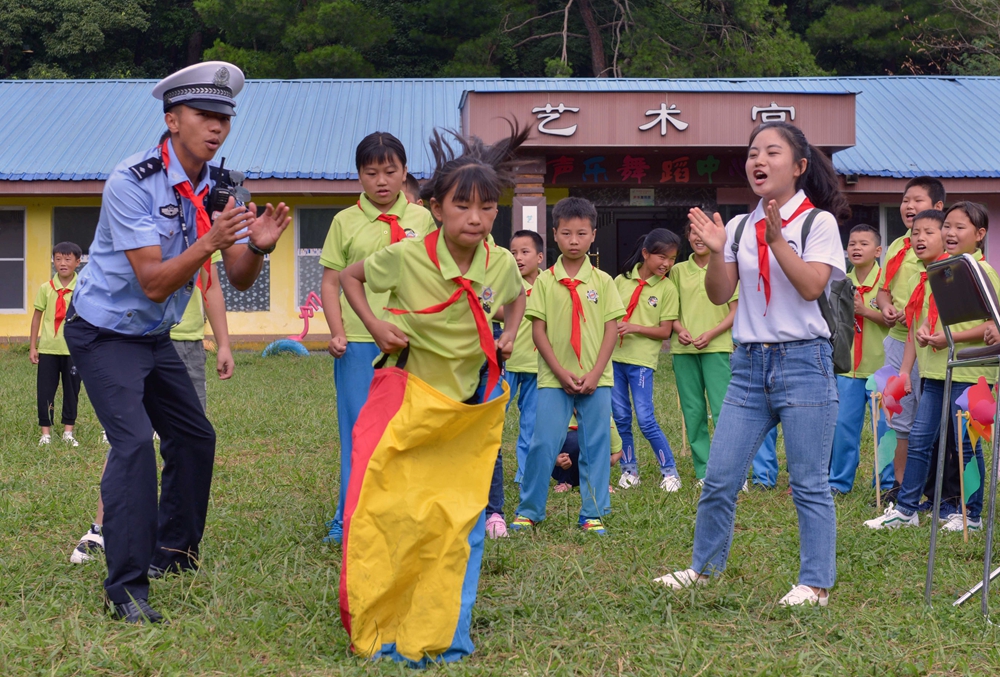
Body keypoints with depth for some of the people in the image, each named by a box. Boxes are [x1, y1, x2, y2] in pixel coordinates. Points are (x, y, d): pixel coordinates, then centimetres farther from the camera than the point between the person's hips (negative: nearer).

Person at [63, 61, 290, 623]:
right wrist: (210, 241, -41)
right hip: (105, 333, -7)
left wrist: (258, 247, -28)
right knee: (134, 440, -21)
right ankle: (126, 587, -17)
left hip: (155, 337, 8)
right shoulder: (131, 183, -25)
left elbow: (239, 281, -7)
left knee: (195, 437, 12)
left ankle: (173, 553, 31)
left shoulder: (220, 187, -4)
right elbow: (153, 283, -29)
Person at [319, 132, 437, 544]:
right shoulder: (345, 221, 4)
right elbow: (331, 282, 5)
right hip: (358, 342, -1)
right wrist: (337, 333, -5)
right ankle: (349, 521, 9)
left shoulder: (421, 219, 8)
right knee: (358, 432, 1)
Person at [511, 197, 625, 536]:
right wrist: (561, 372, -10)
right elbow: (538, 329, -1)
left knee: (596, 446, 3)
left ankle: (593, 514, 13)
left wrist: (595, 373, -8)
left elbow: (612, 328, 2)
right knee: (543, 444, -1)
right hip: (554, 378, -1)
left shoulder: (603, 281, 4)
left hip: (596, 378, 1)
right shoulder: (545, 281, 2)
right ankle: (529, 510, 12)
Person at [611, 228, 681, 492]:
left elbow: (665, 331, -5)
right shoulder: (622, 280, 4)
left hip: (642, 360, -3)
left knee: (645, 419, -7)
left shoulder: (667, 288, -3)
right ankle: (629, 470, 21)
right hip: (615, 356, 3)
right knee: (621, 417, 8)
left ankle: (669, 471, 5)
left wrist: (635, 327, -17)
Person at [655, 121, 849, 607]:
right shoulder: (740, 227, 9)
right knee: (719, 477, 6)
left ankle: (816, 584, 9)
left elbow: (812, 286, -15)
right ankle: (703, 567, 23)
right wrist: (716, 252, -12)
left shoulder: (818, 222, -3)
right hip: (749, 364, 5)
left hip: (803, 361, -4)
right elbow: (720, 294, 4)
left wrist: (776, 241, -23)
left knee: (809, 483, 0)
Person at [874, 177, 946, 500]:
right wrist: (886, 306, -1)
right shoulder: (896, 247, 14)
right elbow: (883, 289, 21)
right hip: (897, 340, 7)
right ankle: (900, 485, 21)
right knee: (899, 418, 12)